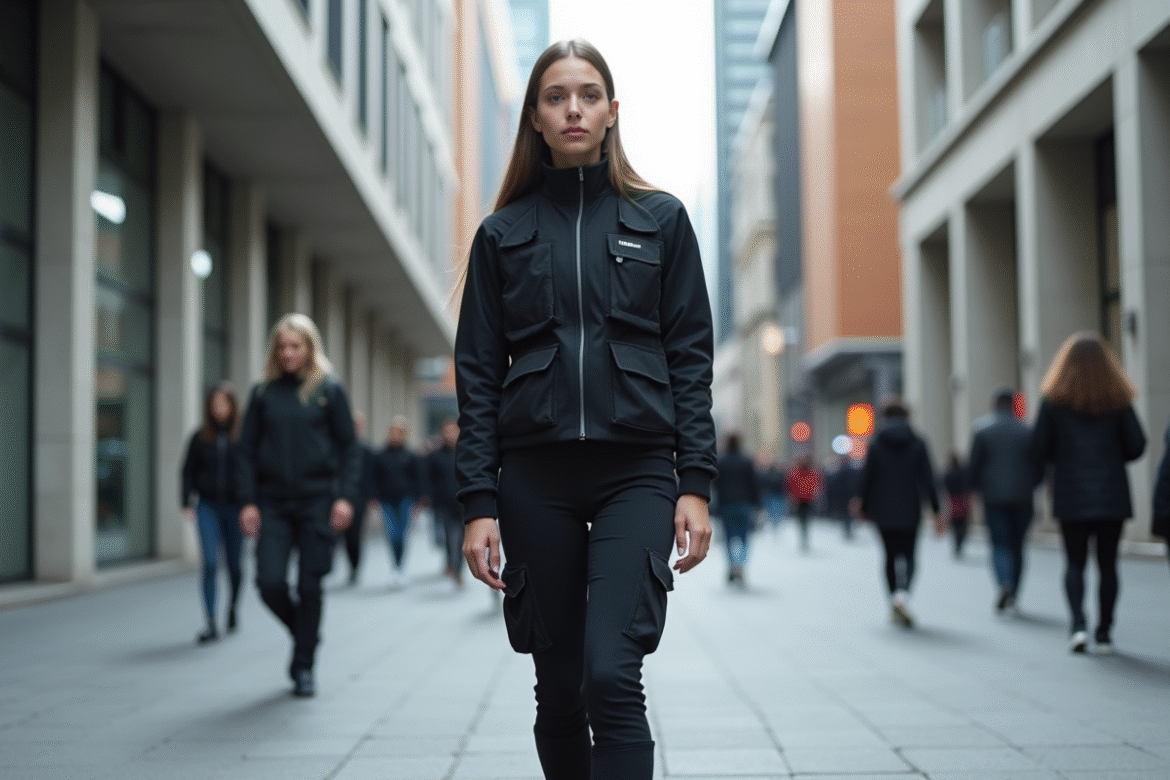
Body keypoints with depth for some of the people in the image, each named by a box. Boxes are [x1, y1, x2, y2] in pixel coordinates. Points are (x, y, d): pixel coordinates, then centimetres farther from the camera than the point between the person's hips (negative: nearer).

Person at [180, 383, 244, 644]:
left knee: (234, 564, 9)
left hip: (235, 507, 0)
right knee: (210, 563, -10)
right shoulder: (200, 438, 3)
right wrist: (187, 503, -1)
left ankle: (233, 605, 40)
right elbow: (188, 472, 8)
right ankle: (211, 624, -8)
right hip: (208, 507, 0)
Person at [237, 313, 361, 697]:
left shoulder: (329, 390, 2)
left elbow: (349, 447, 2)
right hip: (273, 503, 2)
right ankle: (302, 633, 23)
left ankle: (304, 667, 14)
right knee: (270, 582, -8)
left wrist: (346, 496, -8)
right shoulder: (264, 393, 7)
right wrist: (248, 502, -1)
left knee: (309, 586, 1)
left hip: (317, 501, -2)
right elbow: (247, 450, 8)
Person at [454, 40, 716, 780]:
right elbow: (479, 373, 7)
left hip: (637, 468, -2)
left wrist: (696, 482, -4)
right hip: (535, 474, 2)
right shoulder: (503, 233, 10)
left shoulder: (661, 218, 8)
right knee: (559, 686, 7)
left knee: (612, 675, -16)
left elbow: (691, 355, 5)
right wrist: (480, 502, -2)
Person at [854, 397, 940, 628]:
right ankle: (903, 594, -23)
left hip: (883, 511, 0)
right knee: (907, 555, 4)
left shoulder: (876, 444, -3)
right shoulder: (918, 443, -2)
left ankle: (894, 605, 12)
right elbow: (927, 478, -4)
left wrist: (864, 507, 8)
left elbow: (867, 478, -2)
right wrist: (935, 509, -1)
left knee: (890, 555, 12)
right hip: (909, 511, 0)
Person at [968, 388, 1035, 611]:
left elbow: (973, 465, 0)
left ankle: (1004, 583, -27)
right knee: (1017, 545, 11)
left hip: (994, 498, -2)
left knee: (1000, 544, -1)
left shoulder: (982, 431, -1)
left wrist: (976, 488, 16)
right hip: (1022, 499, 2)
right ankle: (1012, 595, 15)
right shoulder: (1027, 432, 2)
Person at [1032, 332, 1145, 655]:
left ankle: (1078, 624, -11)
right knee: (1107, 563, 8)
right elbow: (1136, 446, -1)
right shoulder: (1118, 399, 0)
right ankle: (1104, 633, 8)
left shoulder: (1054, 400, -3)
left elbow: (1039, 448, -5)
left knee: (1074, 562, 8)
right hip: (1112, 495, 1)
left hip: (1071, 496, -1)